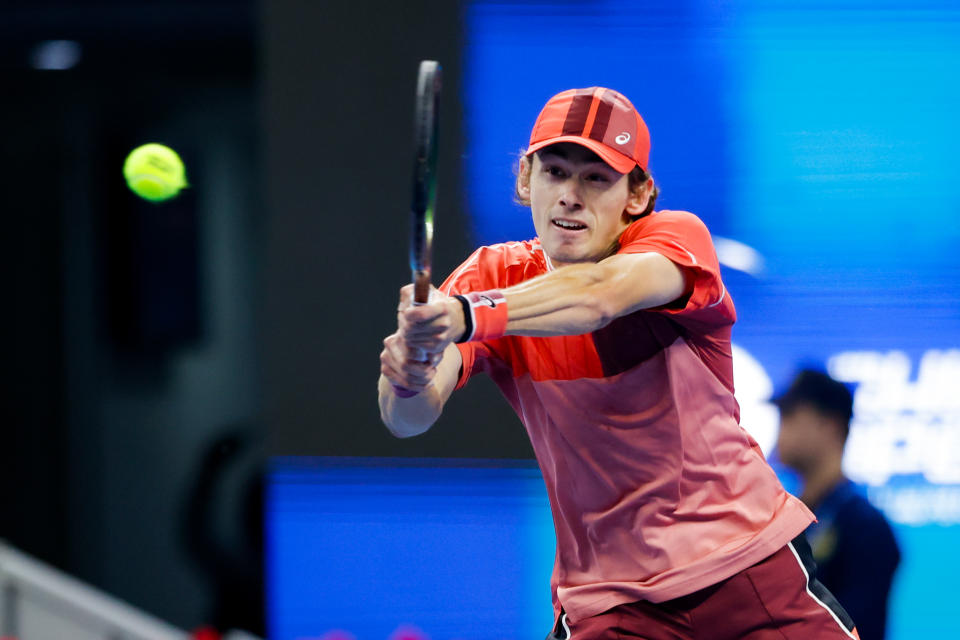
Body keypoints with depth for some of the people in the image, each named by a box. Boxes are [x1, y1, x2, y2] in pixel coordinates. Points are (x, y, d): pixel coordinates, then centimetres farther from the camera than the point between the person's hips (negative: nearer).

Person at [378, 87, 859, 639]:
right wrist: (407, 379, -41)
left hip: (750, 558, -2)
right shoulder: (494, 278, -3)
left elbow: (599, 295, -33)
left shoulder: (676, 237, -10)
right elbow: (410, 421, -17)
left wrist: (467, 317, -50)